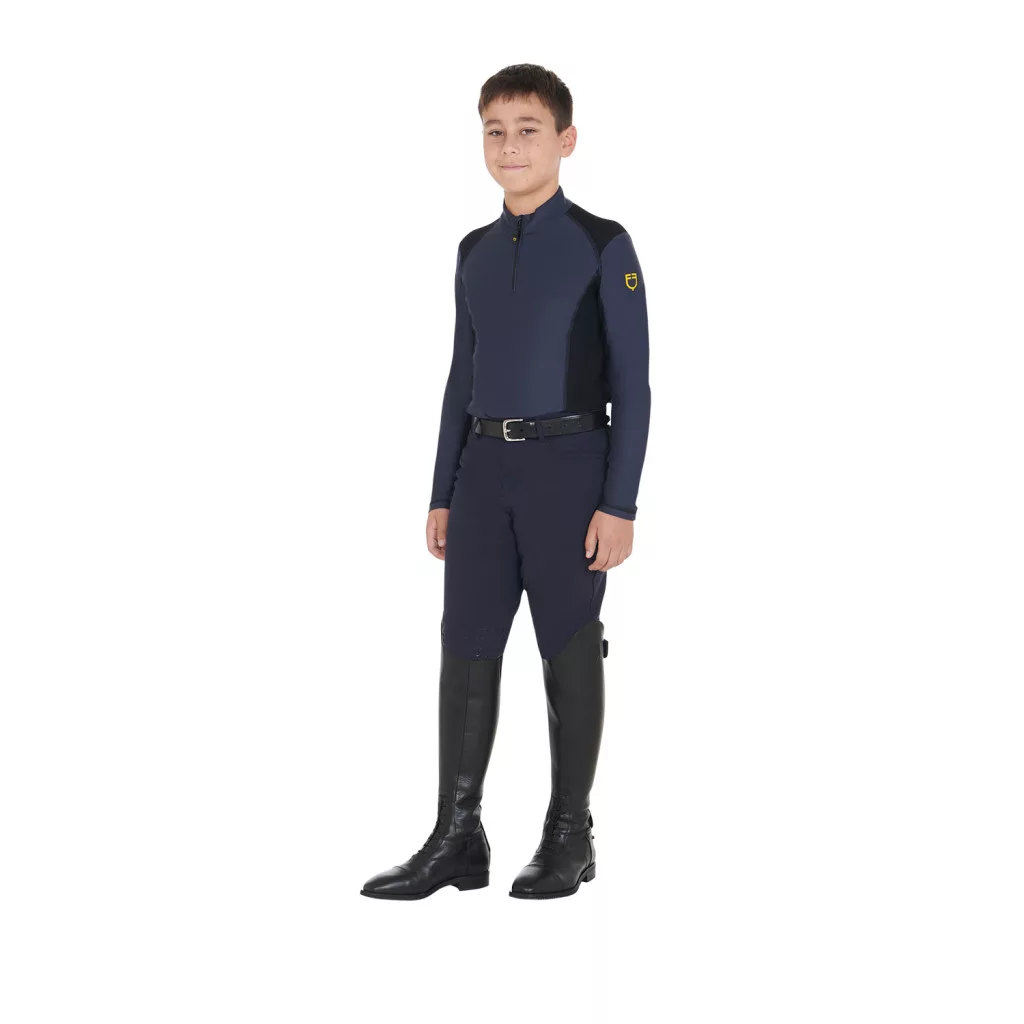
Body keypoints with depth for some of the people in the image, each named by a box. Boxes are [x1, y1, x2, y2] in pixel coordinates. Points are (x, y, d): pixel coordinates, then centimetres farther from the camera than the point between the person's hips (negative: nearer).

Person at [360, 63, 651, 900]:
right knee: (467, 645, 1)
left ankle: (570, 834, 13)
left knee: (568, 649, 1)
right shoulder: (476, 252, 13)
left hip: (570, 466, -5)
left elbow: (631, 385, -7)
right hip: (485, 469, 5)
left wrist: (620, 504, -13)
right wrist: (442, 495, 13)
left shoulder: (604, 247, -4)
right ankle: (457, 838, 6)